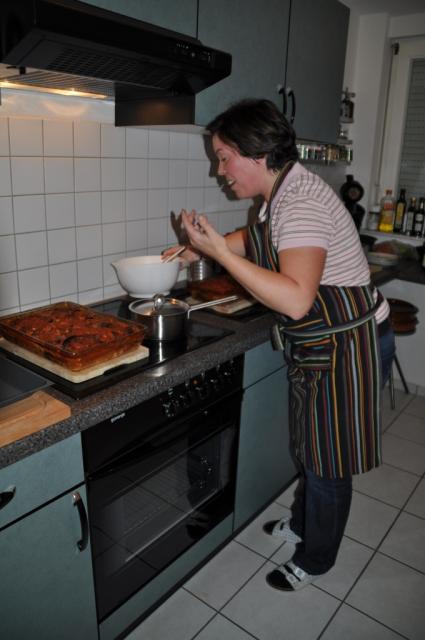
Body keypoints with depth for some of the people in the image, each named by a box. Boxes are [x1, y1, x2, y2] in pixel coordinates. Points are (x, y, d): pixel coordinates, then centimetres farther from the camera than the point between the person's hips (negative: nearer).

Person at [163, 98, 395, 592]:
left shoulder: (300, 203, -26)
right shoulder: (283, 192, 4)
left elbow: (295, 300, -37)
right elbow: (256, 240, 23)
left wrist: (219, 251, -33)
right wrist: (198, 248, 13)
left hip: (347, 347, -9)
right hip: (319, 344, 9)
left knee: (327, 460, 9)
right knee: (312, 445, 25)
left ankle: (315, 560, 34)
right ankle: (302, 524, 49)